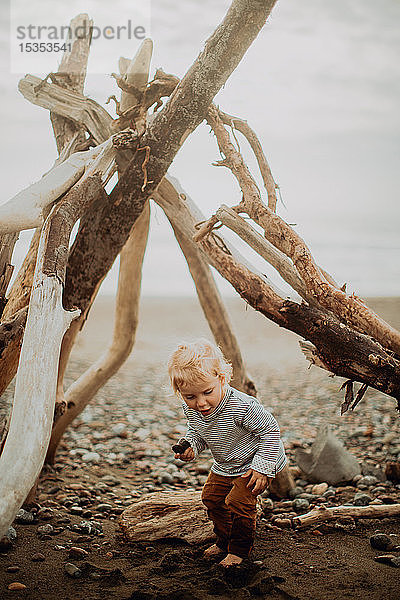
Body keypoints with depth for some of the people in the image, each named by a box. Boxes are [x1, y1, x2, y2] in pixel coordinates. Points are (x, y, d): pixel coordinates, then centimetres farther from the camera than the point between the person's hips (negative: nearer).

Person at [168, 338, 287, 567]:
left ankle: (240, 550, 10)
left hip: (252, 463, -7)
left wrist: (261, 467, -28)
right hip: (224, 467, 7)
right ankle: (224, 541, 40)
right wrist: (191, 447, -16)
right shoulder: (190, 409, -17)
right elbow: (196, 432, 6)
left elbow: (271, 431, -26)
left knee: (239, 502, -16)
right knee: (212, 498, 15)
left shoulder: (242, 406, -39)